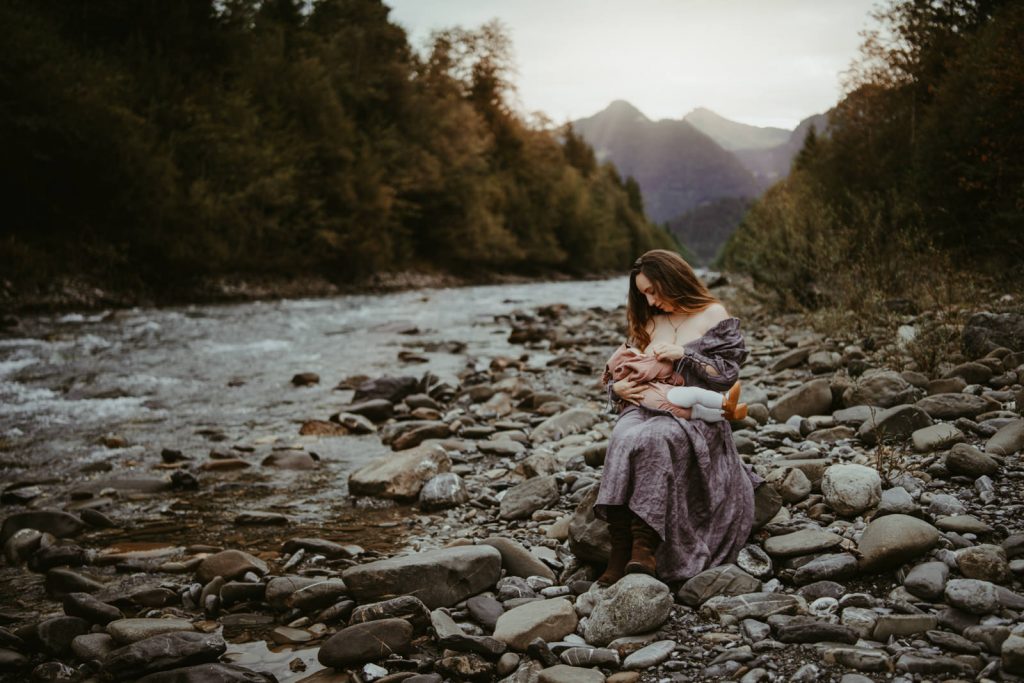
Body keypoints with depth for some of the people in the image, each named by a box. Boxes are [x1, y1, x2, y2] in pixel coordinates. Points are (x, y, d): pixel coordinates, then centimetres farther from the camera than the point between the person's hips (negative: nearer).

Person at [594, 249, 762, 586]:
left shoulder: (714, 317, 7)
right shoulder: (648, 325, 22)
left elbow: (728, 373, -1)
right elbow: (625, 371, 24)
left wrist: (684, 354, -11)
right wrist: (617, 388, 1)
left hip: (696, 415, -4)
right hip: (648, 407, 4)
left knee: (656, 438, -39)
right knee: (624, 438, -34)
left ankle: (644, 544, -46)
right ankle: (620, 550, -43)